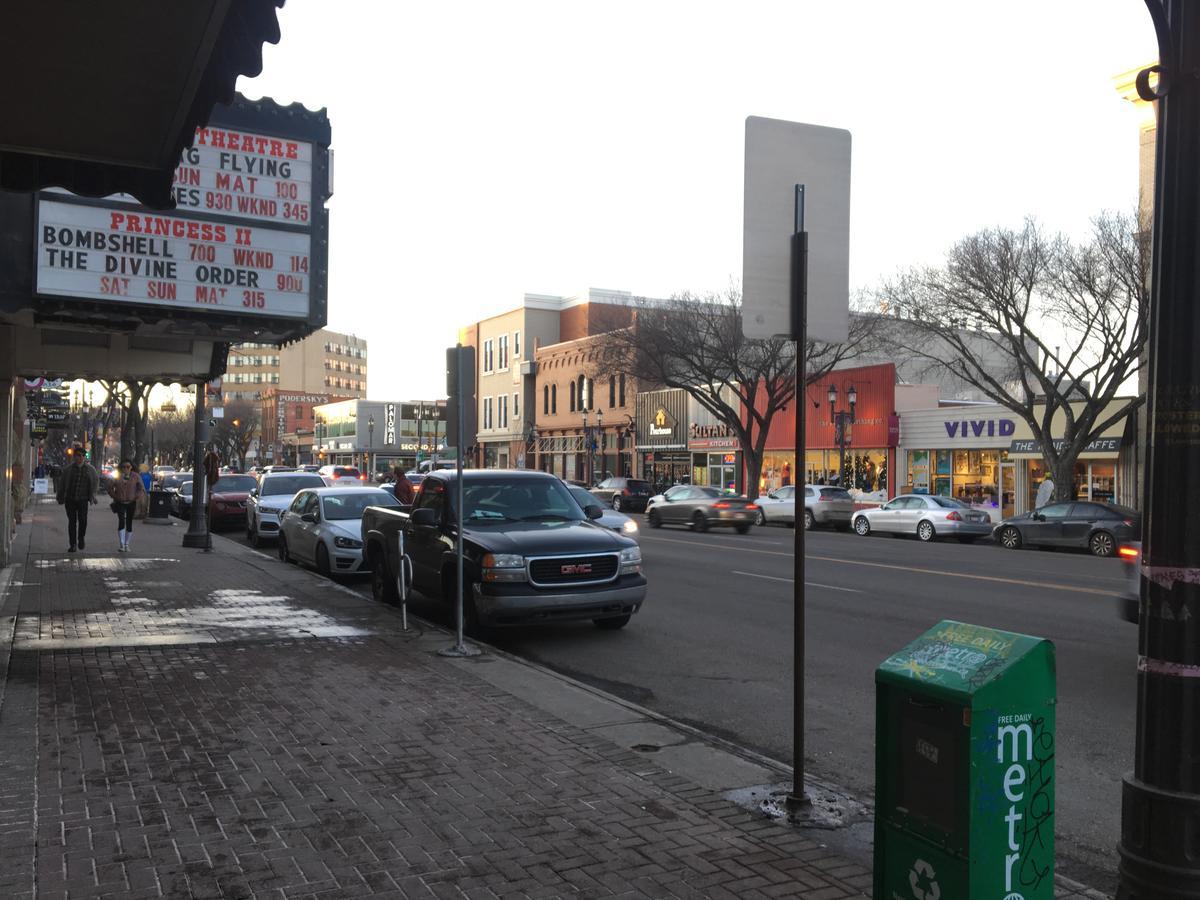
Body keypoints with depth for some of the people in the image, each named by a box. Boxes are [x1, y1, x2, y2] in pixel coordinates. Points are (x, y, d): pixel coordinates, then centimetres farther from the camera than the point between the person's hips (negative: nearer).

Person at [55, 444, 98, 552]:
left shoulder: (90, 469, 3)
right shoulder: (69, 469, 2)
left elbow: (96, 481, 15)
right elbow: (62, 483, 9)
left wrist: (92, 495, 9)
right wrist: (61, 497, 11)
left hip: (83, 500, 0)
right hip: (70, 499, 0)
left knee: (82, 519, -10)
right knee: (72, 522, 3)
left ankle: (81, 539, 16)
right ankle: (72, 544, 10)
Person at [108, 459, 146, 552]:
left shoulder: (136, 476, 2)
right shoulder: (117, 476, 4)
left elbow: (142, 489, 4)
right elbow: (110, 488, 12)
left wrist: (135, 497, -6)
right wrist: (115, 497, 1)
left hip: (131, 503, 1)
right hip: (120, 503, -1)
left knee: (129, 523, 6)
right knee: (121, 521, -15)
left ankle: (126, 544, 17)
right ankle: (122, 544, -14)